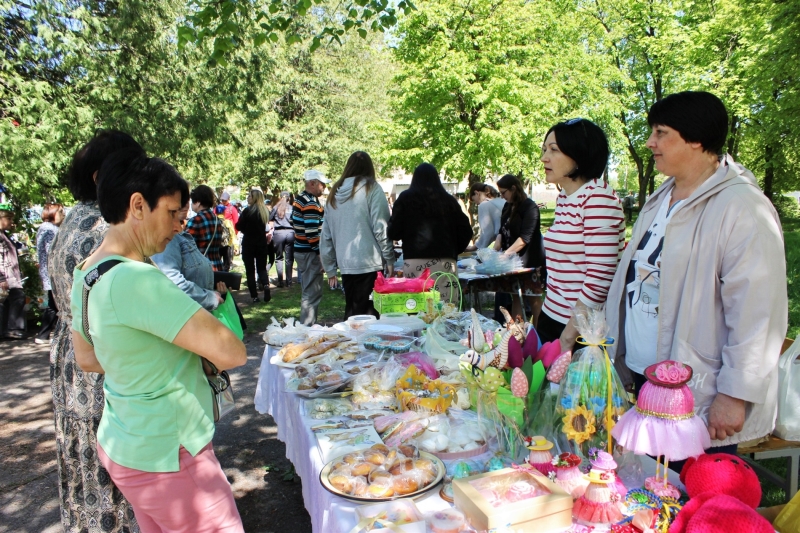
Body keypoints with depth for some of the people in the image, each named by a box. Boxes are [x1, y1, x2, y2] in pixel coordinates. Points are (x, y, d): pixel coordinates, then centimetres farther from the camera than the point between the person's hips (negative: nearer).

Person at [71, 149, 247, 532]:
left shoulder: (86, 275, 2)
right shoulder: (136, 280, -27)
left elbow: (86, 359, 16)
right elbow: (232, 353, -29)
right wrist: (199, 354, -8)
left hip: (122, 441, 9)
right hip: (166, 457, -9)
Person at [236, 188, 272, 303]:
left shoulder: (248, 211, -14)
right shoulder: (265, 211, 1)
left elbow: (239, 227, -8)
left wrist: (247, 230, 9)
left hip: (248, 243, -4)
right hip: (262, 243, 4)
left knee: (250, 270, 5)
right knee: (262, 268, 15)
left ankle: (254, 296, 4)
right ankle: (266, 284, -13)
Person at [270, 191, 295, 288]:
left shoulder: (276, 208, 6)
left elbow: (270, 221, 6)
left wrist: (271, 230, 17)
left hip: (278, 233, 0)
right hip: (290, 233, 0)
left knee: (279, 258, 7)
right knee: (289, 258, 6)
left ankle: (280, 281, 1)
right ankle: (289, 282, 6)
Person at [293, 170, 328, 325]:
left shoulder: (299, 199, 11)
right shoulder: (311, 204, -19)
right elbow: (312, 234, -24)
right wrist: (321, 255, -19)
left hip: (300, 249, 10)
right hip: (310, 253, -10)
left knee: (307, 291, 19)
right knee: (312, 293, -2)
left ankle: (305, 324, 29)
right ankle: (307, 328, 4)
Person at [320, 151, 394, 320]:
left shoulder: (334, 193, 11)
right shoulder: (371, 189, -4)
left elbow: (326, 234, 12)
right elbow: (381, 229, -9)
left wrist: (330, 268, 18)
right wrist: (390, 260, -1)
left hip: (345, 264, 5)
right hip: (369, 263, -5)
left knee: (350, 312, 14)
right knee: (368, 313, -2)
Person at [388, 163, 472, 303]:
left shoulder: (406, 199, 6)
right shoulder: (449, 200, 12)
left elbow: (393, 233, 2)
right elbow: (466, 232, 10)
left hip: (415, 263, -2)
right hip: (445, 262, 2)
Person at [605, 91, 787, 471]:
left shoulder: (743, 209, -16)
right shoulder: (660, 201, 11)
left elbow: (757, 313, -19)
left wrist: (735, 395, -18)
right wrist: (617, 355, 17)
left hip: (699, 399, -8)